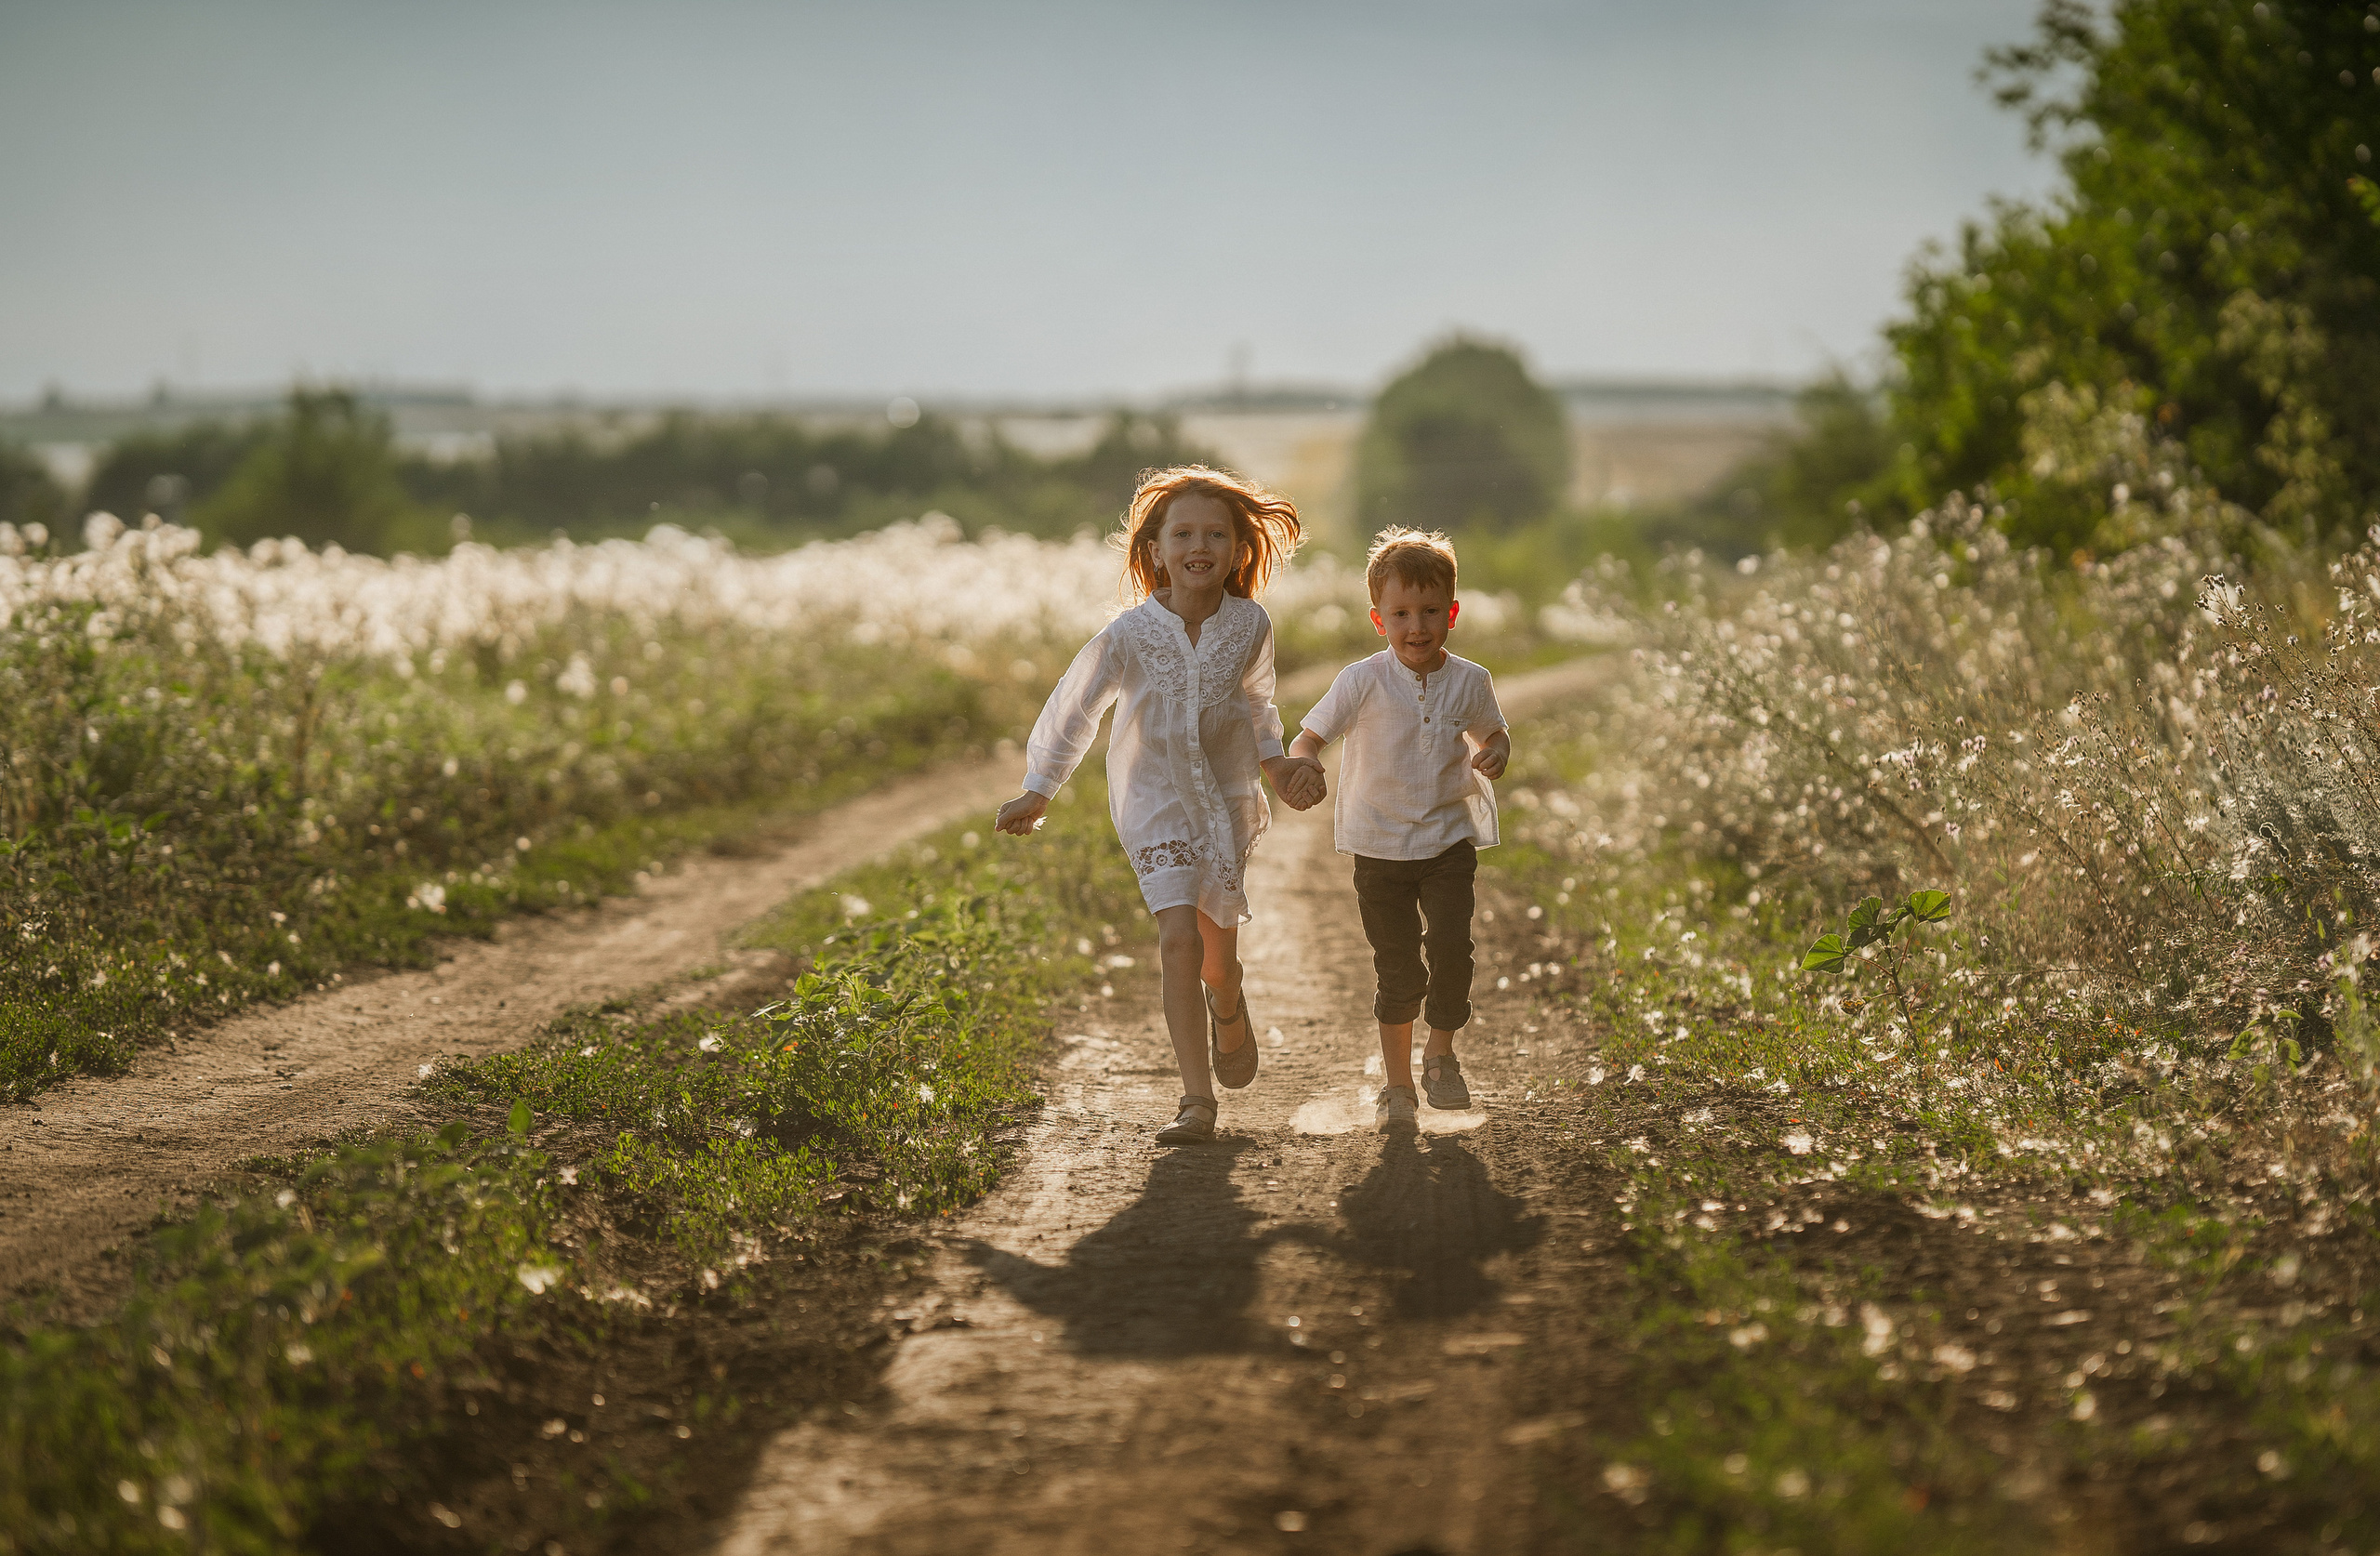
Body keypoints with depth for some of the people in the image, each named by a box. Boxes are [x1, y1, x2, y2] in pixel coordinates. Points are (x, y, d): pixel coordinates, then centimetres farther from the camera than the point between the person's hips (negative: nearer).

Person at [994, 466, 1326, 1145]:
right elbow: (1074, 708, -3)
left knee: (1215, 955, 8)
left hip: (1226, 796, 2)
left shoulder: (1251, 626, -10)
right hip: (1155, 800, -2)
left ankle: (1229, 1012, 47)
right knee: (1178, 941, -16)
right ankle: (1196, 1102, -11)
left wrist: (1277, 761, 8)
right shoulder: (1129, 635, -17)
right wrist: (1038, 791, 0)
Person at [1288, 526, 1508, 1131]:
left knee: (1450, 945, -17)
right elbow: (1310, 736, -11)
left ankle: (1441, 1054, 8)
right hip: (1380, 846, -1)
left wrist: (1494, 754, -6)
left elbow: (1492, 733, 17)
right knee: (1398, 968, 3)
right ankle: (1396, 1085, 20)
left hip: (1448, 839, 1)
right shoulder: (1364, 681, -10)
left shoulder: (1470, 683, -2)